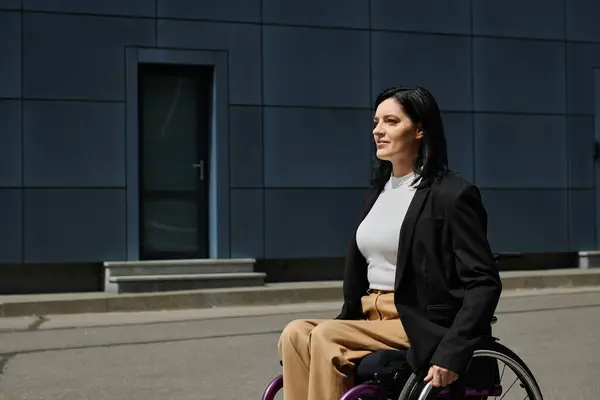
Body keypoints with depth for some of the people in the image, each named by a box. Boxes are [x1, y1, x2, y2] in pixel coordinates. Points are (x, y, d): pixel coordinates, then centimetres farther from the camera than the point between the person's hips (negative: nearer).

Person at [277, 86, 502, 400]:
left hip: (423, 327, -7)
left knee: (326, 337, -27)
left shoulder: (452, 194, -8)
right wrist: (347, 318, 7)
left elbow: (484, 284, -12)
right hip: (370, 319, 7)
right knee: (295, 334, -19)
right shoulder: (379, 191, 15)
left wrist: (451, 354, -22)